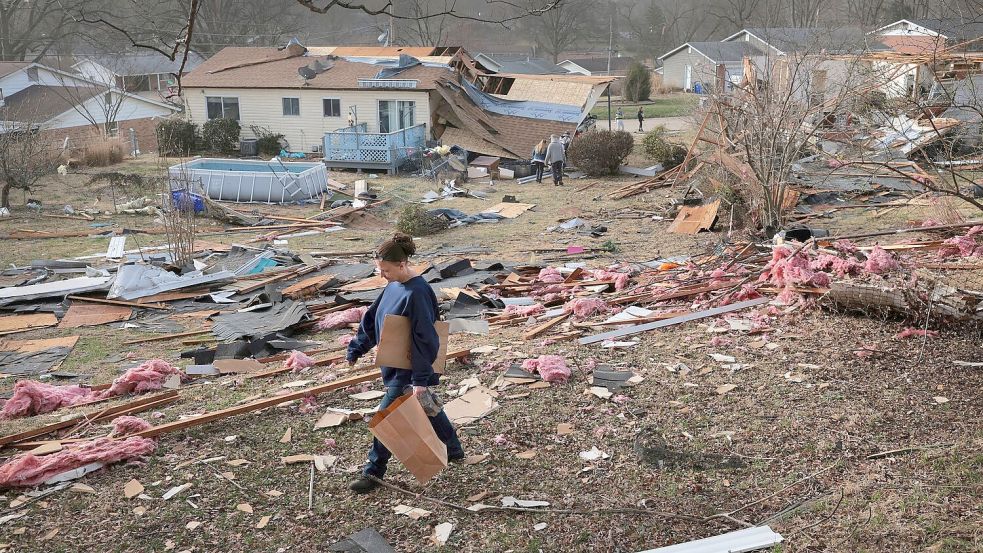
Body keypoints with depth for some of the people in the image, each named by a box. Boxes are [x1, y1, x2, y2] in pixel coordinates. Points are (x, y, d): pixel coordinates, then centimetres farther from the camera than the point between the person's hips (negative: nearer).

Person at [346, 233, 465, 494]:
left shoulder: (417, 293, -26)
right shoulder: (394, 285, 2)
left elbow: (425, 338, -26)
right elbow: (371, 317, 12)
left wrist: (420, 379, -26)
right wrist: (356, 348, 11)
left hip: (408, 369, -9)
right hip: (396, 365, 9)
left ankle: (373, 472, 12)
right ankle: (454, 450, 40)